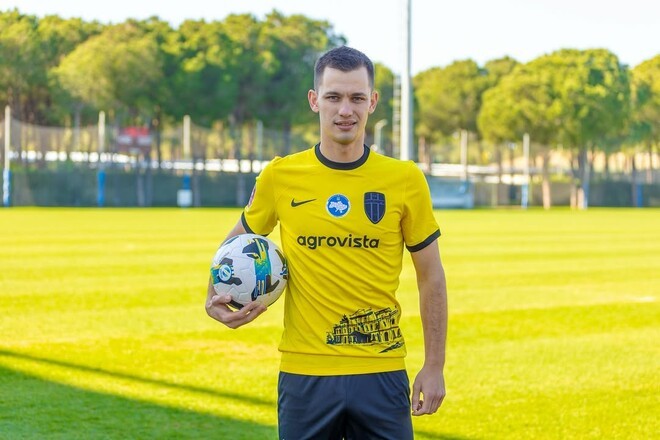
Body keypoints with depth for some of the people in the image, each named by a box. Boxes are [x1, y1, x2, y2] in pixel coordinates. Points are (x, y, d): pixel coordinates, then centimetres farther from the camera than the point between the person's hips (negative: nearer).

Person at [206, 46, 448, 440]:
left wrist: (435, 366, 3)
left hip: (381, 372, 0)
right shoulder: (279, 176, 0)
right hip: (304, 374, 0)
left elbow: (431, 277, 6)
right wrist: (216, 297, -2)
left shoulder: (406, 180, -1)